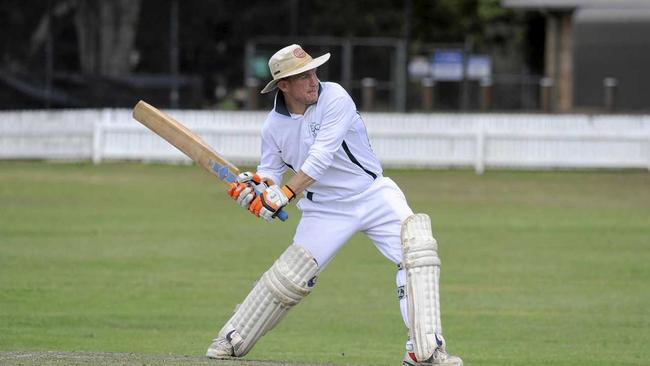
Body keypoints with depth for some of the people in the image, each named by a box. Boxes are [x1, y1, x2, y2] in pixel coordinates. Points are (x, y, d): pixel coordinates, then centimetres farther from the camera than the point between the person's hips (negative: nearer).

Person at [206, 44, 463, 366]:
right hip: (325, 209, 2)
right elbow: (271, 170, 7)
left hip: (373, 193, -2)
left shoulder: (335, 98, -19)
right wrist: (255, 185, -17)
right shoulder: (274, 126, -6)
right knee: (287, 277, 0)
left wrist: (285, 194, -34)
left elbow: (321, 158, -28)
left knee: (417, 248, -23)